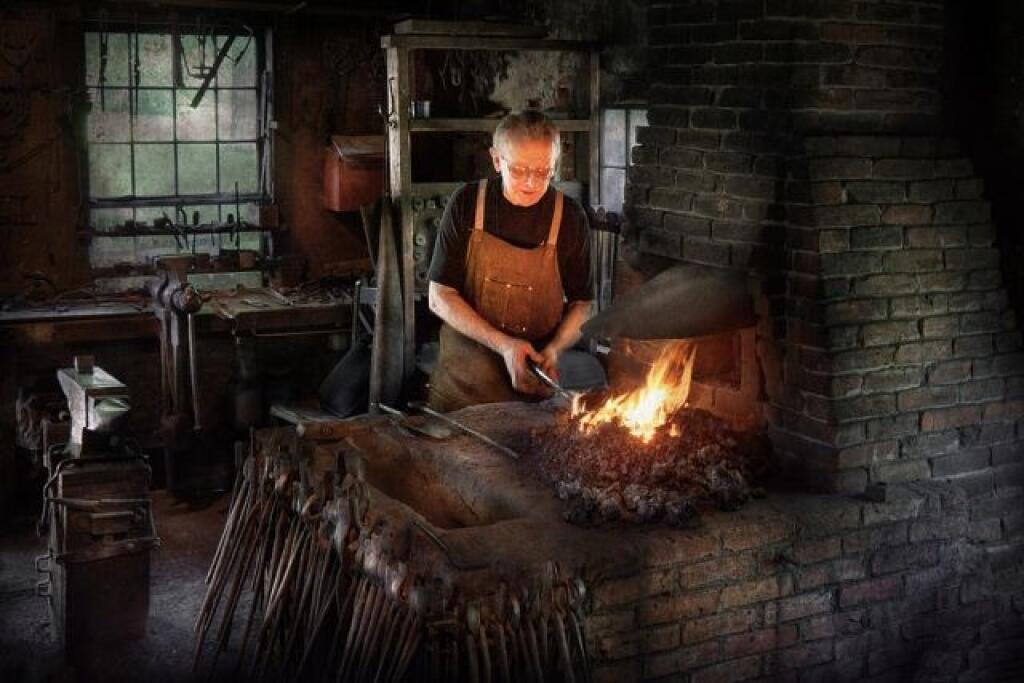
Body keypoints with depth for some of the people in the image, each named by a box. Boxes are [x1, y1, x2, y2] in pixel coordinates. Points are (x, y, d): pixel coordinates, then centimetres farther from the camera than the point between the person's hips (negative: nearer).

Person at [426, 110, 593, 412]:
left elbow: (581, 303, 3)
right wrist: (503, 344, -20)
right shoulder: (466, 205, -8)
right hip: (464, 374, 0)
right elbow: (439, 297, -8)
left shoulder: (570, 217, -6)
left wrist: (554, 349, -16)